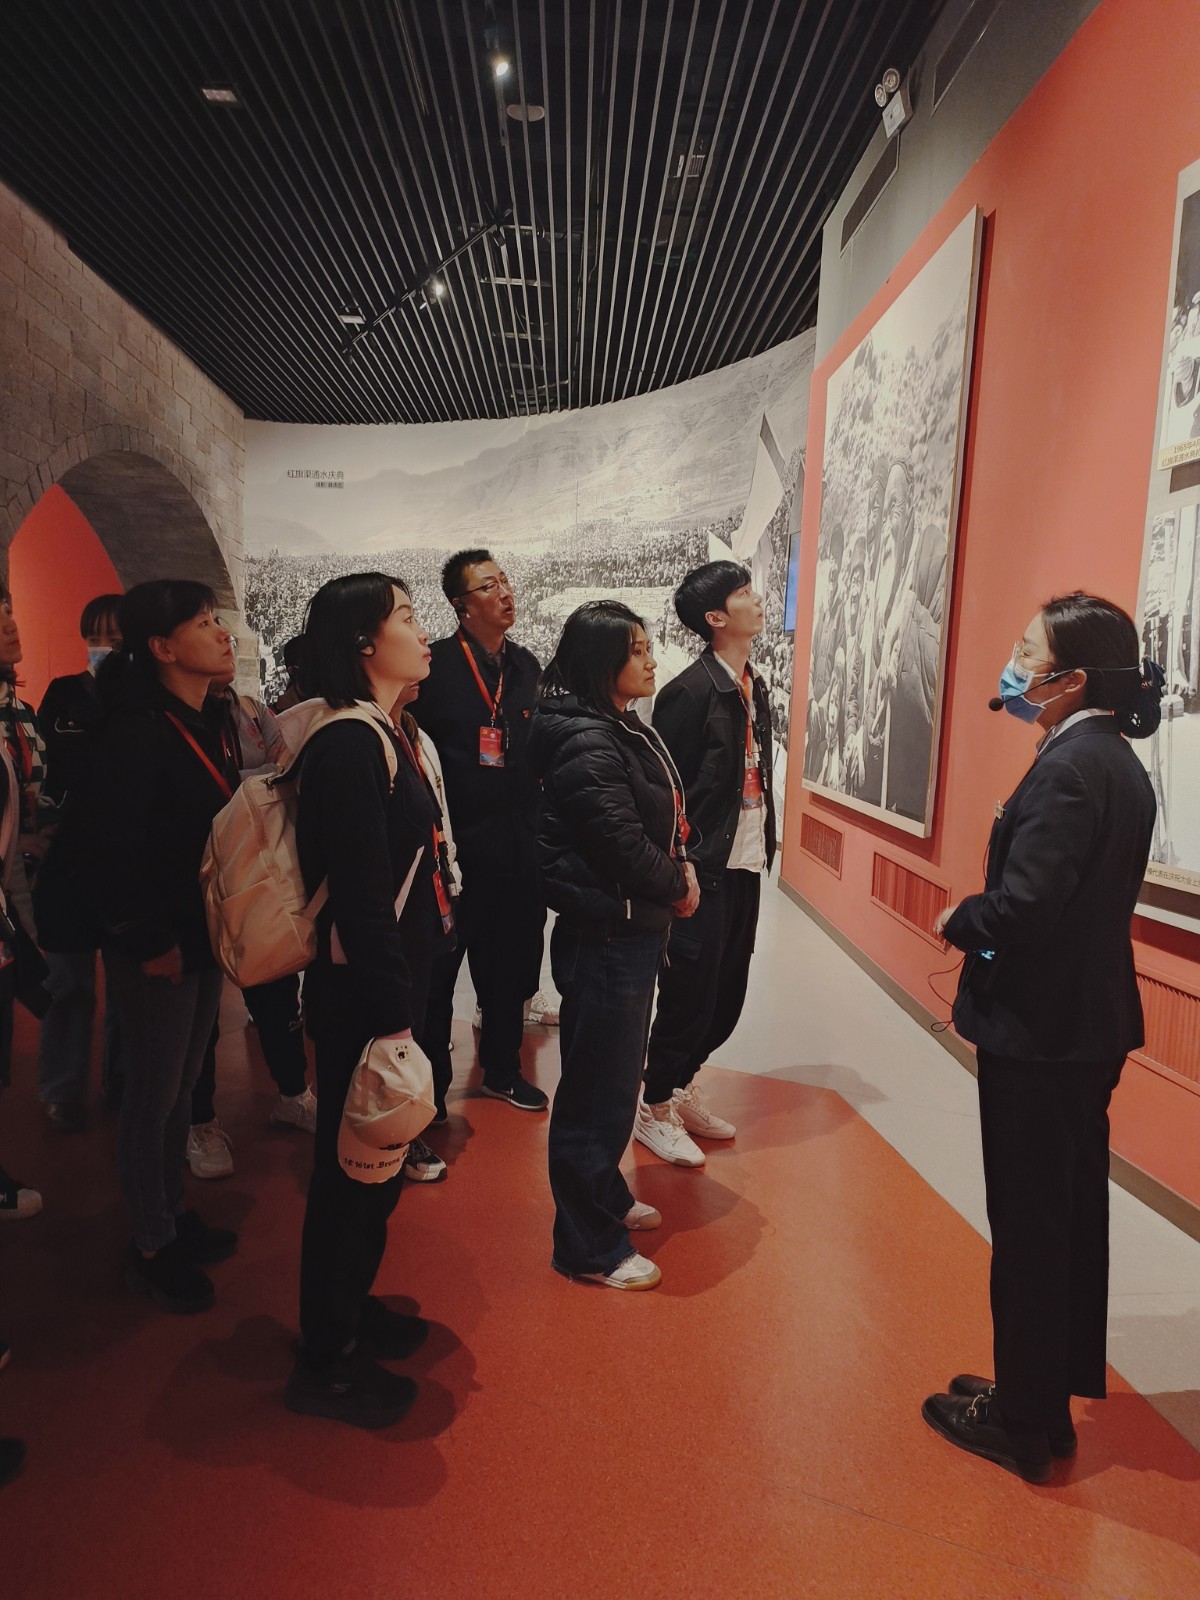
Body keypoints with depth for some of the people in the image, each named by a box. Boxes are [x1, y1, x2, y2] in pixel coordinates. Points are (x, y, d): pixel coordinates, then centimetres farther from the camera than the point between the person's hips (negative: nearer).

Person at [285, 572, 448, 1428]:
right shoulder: (351, 745, -21)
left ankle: (352, 1311, 43)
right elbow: (359, 897, -24)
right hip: (360, 992, -9)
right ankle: (326, 1365, 28)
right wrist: (391, 1019, -21)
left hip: (387, 978, 10)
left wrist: (405, 998, 17)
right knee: (354, 1168, 7)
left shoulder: (381, 734, 9)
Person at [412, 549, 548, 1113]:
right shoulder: (435, 665, -11)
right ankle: (429, 1084, 26)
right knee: (437, 969, 8)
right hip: (453, 847, -5)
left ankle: (502, 1069, 37)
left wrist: (538, 829, 9)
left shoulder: (527, 665, 8)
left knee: (509, 965, 18)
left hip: (516, 848, 6)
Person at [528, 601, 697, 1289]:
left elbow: (664, 819, 15)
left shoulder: (627, 730, 10)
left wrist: (683, 869, -2)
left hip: (635, 930, 10)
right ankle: (590, 1247, 20)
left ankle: (607, 1198, 43)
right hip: (604, 936, -10)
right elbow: (622, 844, -24)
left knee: (617, 1077, 24)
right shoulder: (586, 743, -21)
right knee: (598, 1090, 3)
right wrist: (678, 888, -8)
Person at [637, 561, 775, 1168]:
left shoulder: (754, 687, 11)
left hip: (745, 865, 8)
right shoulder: (691, 691, -14)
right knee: (690, 992, 3)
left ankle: (682, 1088, 36)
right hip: (703, 868, -8)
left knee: (727, 992, 15)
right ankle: (655, 1111, 23)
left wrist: (766, 845, 9)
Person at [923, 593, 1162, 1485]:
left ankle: (1024, 1423, 23)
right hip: (1089, 1025, 9)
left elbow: (1020, 906, -28)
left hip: (1039, 1033, -9)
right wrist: (981, 919, 6)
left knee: (1028, 1229, 6)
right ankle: (1059, 1388, 37)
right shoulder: (1117, 761, 9)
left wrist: (958, 922, -9)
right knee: (1072, 1218, 20)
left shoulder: (1068, 768, -21)